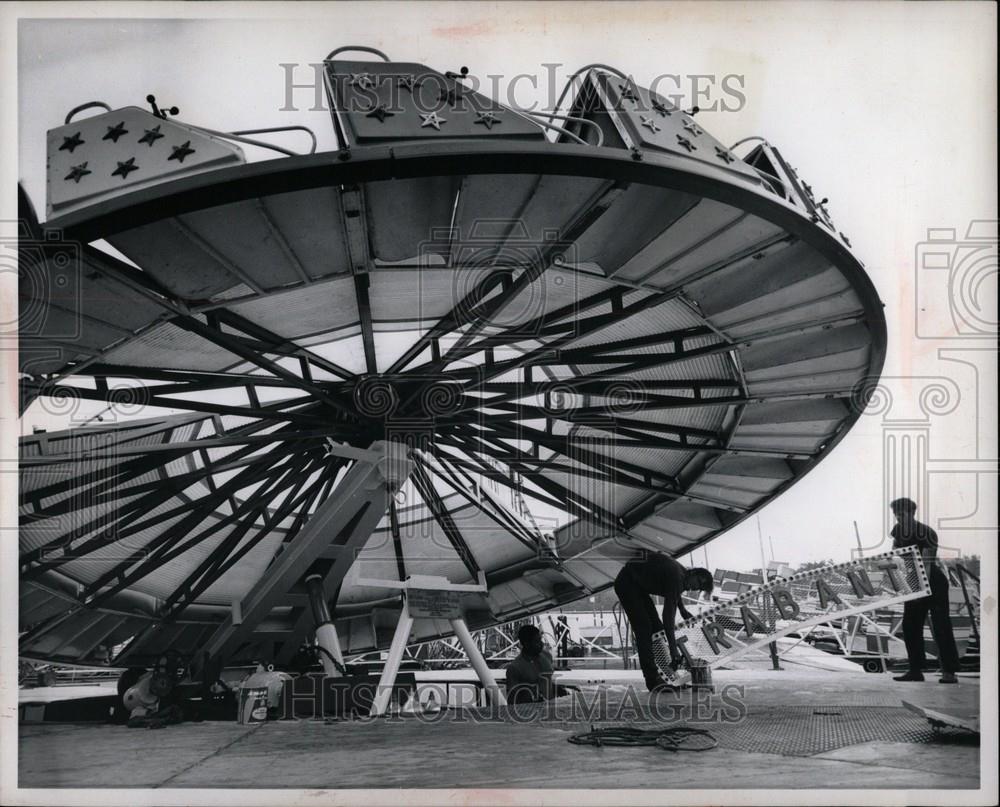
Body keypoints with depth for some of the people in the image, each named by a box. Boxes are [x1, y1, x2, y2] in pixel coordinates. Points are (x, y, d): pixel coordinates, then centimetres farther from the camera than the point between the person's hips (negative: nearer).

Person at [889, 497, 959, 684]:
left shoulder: (926, 533, -20)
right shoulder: (898, 531, 1)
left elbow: (927, 565, -27)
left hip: (934, 583, -7)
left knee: (941, 626, -10)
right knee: (910, 626, 4)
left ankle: (949, 672, -11)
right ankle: (916, 670, 10)